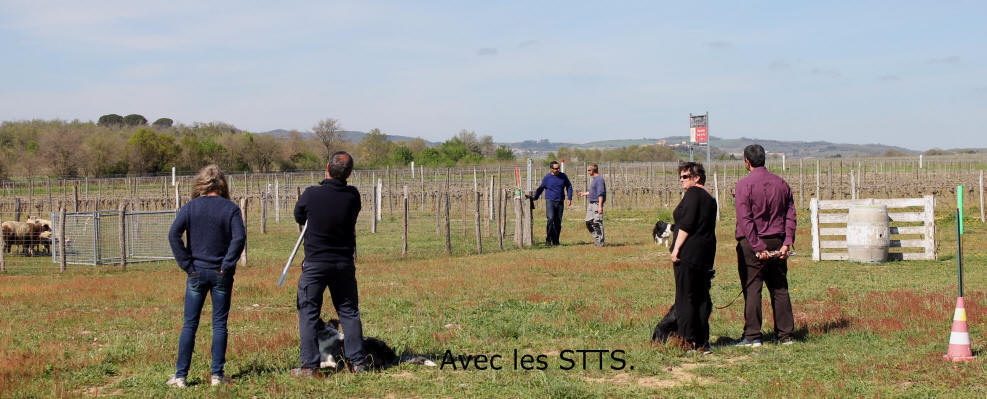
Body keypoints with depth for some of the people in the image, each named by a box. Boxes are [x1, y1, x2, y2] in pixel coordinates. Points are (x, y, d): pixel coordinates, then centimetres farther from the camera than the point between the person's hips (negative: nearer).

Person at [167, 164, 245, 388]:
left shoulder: (190, 208, 0)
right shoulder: (230, 208, -2)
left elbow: (174, 234, -10)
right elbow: (239, 237, -14)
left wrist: (187, 264, -6)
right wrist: (227, 264, -8)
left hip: (197, 272, 1)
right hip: (221, 275, -1)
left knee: (189, 325, 6)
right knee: (219, 325, 6)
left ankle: (180, 376, 6)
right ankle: (217, 375, 6)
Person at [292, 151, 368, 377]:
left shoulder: (311, 194, -14)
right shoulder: (352, 196, -7)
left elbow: (299, 217, 5)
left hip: (315, 263, -3)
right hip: (344, 263, 3)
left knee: (308, 313, 5)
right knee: (349, 312, 13)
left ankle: (309, 366, 2)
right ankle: (357, 362, 14)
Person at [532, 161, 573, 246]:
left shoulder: (563, 176, 7)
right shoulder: (547, 178, -1)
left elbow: (569, 187, 17)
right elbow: (540, 189, 10)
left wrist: (569, 198, 6)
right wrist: (534, 198, 13)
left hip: (560, 202, 3)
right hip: (550, 201, -3)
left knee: (558, 222, 4)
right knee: (550, 219, -20)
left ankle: (556, 241, 14)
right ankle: (548, 240, -14)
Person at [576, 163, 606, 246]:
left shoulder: (599, 179, -14)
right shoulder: (594, 179, 17)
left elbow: (600, 194, -19)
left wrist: (600, 206, -24)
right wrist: (585, 193, 37)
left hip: (597, 203, -10)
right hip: (591, 204, 10)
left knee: (597, 222, -7)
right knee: (589, 222, 10)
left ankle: (601, 242, 0)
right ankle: (597, 238, 18)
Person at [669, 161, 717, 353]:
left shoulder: (693, 193, -9)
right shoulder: (709, 198, 18)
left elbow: (687, 224, -17)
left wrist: (676, 248, -16)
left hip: (689, 251, -9)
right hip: (706, 253, 9)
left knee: (685, 297, -4)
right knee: (702, 297, 10)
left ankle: (689, 340, -4)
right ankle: (703, 342, 12)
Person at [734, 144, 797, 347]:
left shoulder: (744, 184, -8)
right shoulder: (781, 183, 9)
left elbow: (745, 220, -14)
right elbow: (791, 216, 4)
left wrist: (758, 248, -14)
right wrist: (787, 243, -1)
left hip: (752, 243, -5)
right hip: (777, 243, 5)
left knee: (752, 290, -1)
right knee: (780, 289, 9)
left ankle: (753, 336, -1)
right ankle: (785, 335, 12)